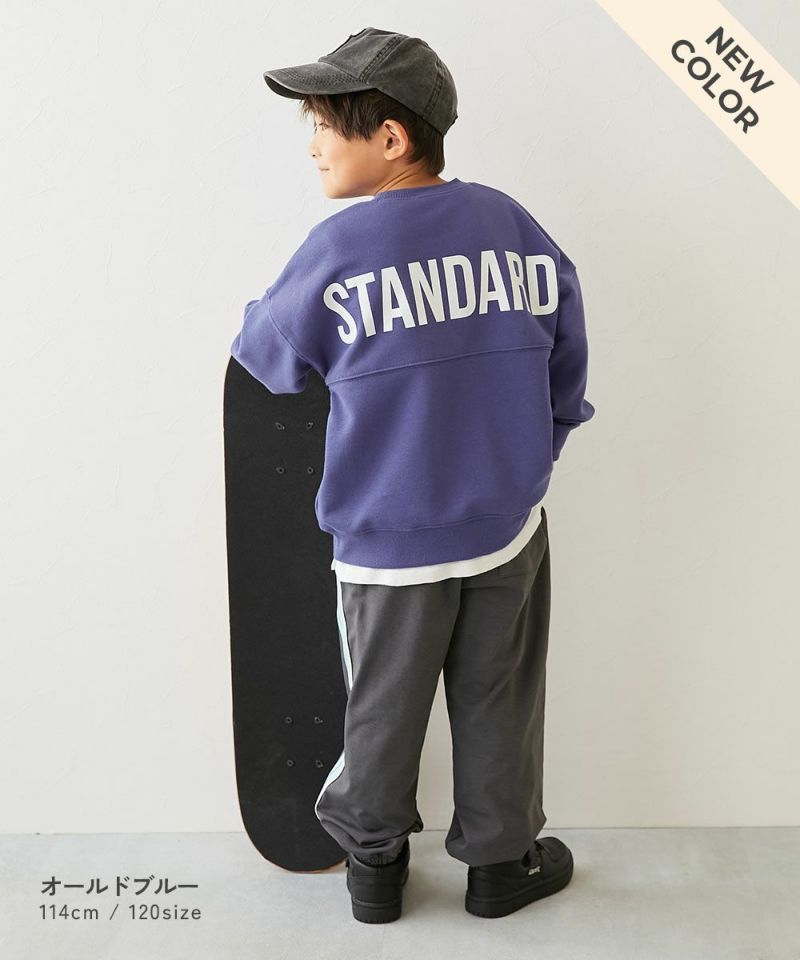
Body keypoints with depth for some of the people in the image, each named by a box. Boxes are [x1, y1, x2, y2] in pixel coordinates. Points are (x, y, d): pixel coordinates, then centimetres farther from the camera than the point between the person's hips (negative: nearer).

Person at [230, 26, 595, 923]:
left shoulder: (338, 251, -16)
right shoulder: (519, 227, -3)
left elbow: (267, 356, 0)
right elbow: (565, 377, 5)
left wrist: (251, 326, 23)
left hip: (389, 542, -3)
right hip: (510, 528, 3)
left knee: (384, 708, 17)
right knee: (497, 702, 18)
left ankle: (374, 865, 37)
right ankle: (500, 863, 36)